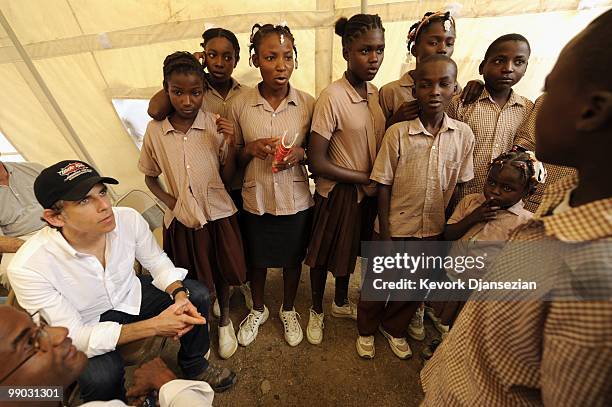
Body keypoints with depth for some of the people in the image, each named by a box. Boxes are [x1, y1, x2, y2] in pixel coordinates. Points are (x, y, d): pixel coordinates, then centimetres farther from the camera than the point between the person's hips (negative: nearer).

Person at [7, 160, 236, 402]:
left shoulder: (129, 219, -23)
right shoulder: (28, 268, -31)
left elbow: (159, 263, -8)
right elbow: (74, 337, -26)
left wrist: (180, 294, -28)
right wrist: (154, 326, -35)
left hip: (131, 295, 4)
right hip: (85, 327, -3)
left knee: (197, 295, -10)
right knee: (102, 376, -30)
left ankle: (194, 366, 16)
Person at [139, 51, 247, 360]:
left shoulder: (216, 125, -9)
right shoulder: (155, 131, -6)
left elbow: (228, 178, -5)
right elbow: (150, 178, 7)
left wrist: (231, 144, -20)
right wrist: (172, 203, -9)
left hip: (218, 215, 0)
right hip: (181, 220, 1)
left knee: (220, 274, 18)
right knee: (192, 282, 16)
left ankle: (225, 320, 49)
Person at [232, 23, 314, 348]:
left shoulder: (308, 103, -7)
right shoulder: (240, 105, -7)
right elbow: (234, 159, 2)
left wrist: (301, 153, -18)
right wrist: (251, 149, -19)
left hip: (296, 201, 0)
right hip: (256, 199, 1)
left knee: (292, 259, 19)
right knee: (257, 260, 20)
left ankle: (288, 310, 49)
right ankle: (258, 310, 50)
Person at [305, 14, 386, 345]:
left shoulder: (377, 94, 2)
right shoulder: (332, 97, -19)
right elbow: (316, 162, -22)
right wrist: (366, 178, -15)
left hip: (367, 192, 7)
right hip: (338, 192, -6)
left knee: (350, 250, 23)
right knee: (324, 255, 13)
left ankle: (341, 302, 50)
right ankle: (317, 310, 41)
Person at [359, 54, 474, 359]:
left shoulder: (464, 135, -5)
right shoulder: (397, 133, -14)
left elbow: (460, 186, 2)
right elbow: (383, 186, -11)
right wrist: (385, 235, -10)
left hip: (433, 230, 3)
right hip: (395, 228, -3)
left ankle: (394, 329, 49)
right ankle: (366, 331, 43)